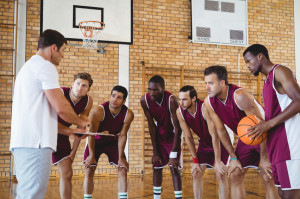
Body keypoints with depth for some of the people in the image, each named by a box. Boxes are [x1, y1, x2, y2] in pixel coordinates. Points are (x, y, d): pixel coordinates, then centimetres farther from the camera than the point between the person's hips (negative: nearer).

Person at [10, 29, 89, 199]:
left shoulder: (28, 66, 27)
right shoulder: (45, 66, -5)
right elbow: (61, 107, -14)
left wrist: (70, 130, 29)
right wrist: (80, 121, 6)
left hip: (22, 141, 10)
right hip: (35, 142, -10)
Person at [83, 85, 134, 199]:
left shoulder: (128, 114, -25)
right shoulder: (98, 111, -32)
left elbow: (122, 136, -14)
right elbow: (91, 134, -22)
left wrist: (120, 158, -12)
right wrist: (91, 155, -16)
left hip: (113, 142, 2)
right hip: (96, 142, -2)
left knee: (123, 170, -4)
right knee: (89, 171, -7)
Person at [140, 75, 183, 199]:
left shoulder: (171, 100, -32)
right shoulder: (145, 100, -19)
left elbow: (177, 128, -28)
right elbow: (151, 126, -12)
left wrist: (173, 154, -29)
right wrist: (155, 152, -10)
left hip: (172, 136, -4)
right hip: (159, 136, 4)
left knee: (174, 168, -12)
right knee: (156, 167, 8)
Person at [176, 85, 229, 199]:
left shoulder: (205, 108, -35)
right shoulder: (180, 112, -18)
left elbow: (215, 136, -31)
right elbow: (188, 137, -9)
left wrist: (218, 161, -28)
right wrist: (195, 160, -7)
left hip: (220, 140, -5)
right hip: (204, 142, 5)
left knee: (220, 173, -14)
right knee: (196, 173, 0)